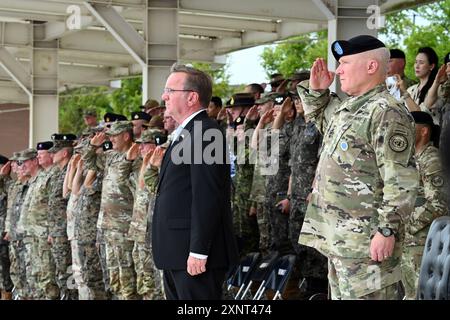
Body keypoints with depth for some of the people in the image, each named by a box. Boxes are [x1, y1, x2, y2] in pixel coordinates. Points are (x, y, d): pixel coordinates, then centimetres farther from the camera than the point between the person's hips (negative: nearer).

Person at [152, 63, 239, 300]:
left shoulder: (204, 133, -14)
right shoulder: (186, 133, 18)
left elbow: (206, 198, -21)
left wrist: (198, 252, -23)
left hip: (194, 254, -10)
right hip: (176, 254, 10)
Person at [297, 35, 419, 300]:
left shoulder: (386, 113, -16)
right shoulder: (347, 108, 14)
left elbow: (401, 180, -21)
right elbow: (320, 120, 37)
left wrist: (387, 231, -23)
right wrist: (317, 91, 19)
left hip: (367, 240, -10)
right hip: (338, 237, 10)